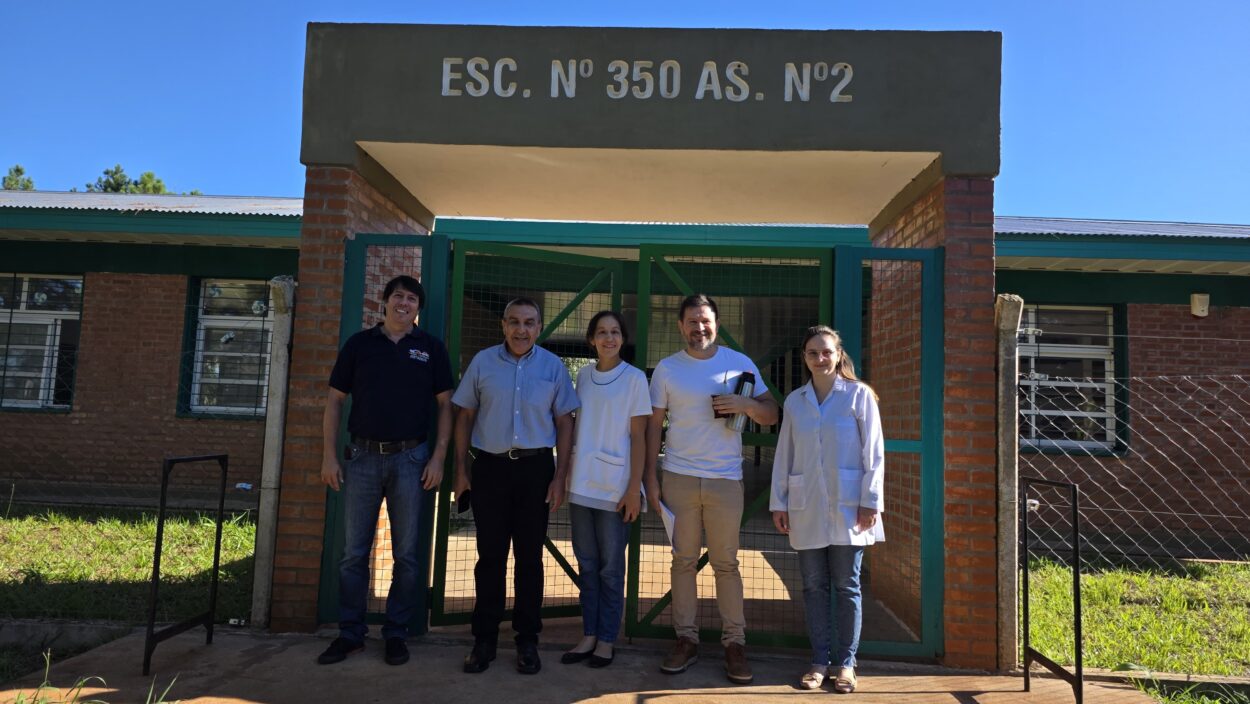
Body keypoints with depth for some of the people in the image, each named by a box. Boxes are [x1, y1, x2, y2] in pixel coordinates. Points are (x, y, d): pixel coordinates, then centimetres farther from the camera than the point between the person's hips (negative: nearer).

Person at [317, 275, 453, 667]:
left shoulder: (431, 348, 4)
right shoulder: (359, 344, 6)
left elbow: (445, 405, 3)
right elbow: (334, 401, 7)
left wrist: (438, 458, -6)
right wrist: (329, 456, 0)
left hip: (410, 458, -1)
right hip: (362, 457, 1)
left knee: (405, 554, 6)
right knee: (354, 552, 6)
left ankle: (396, 634, 19)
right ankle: (350, 634, 19)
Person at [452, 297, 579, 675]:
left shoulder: (553, 366, 3)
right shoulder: (483, 361, 4)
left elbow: (564, 422, 3)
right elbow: (465, 415, 7)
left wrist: (560, 477, -2)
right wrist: (461, 468, 1)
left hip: (536, 467, 0)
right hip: (489, 466, 0)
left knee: (530, 556, 7)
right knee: (490, 555, 7)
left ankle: (527, 640, 19)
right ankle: (484, 638, 18)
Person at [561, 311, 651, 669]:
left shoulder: (634, 378, -3)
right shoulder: (583, 375, 9)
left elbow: (638, 437, -4)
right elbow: (575, 427, 14)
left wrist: (634, 488, -9)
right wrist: (565, 475, 9)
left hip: (615, 487, -4)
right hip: (581, 484, 4)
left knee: (611, 567, 4)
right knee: (587, 563, 10)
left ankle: (607, 640, 15)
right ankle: (589, 635, 21)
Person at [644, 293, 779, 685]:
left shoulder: (740, 363, 3)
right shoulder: (667, 368, 4)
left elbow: (771, 414, 5)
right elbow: (654, 424, 6)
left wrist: (745, 404, -16)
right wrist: (651, 476, 1)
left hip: (726, 479, -1)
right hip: (679, 476, 1)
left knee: (726, 563, 4)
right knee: (683, 561, 7)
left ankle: (734, 641, 14)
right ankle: (686, 638, 17)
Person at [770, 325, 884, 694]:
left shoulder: (859, 395, -2)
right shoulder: (794, 400, 8)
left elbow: (873, 453, -3)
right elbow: (784, 455, 8)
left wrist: (870, 501, -9)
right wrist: (779, 502, 5)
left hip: (847, 506, -3)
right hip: (807, 507, 3)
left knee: (847, 586, 5)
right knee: (813, 586, 7)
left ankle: (846, 662, 17)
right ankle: (820, 660, 18)